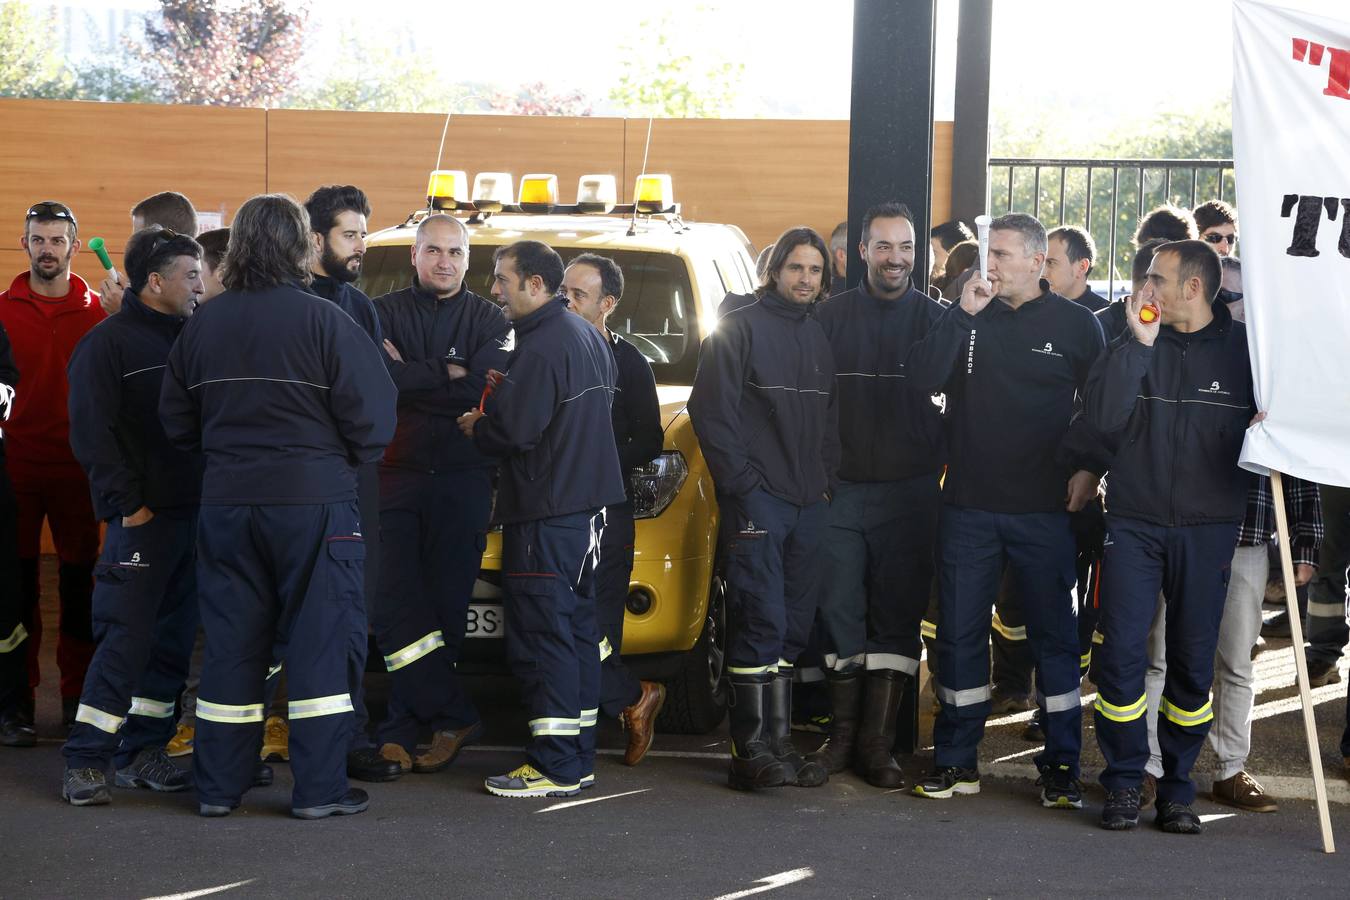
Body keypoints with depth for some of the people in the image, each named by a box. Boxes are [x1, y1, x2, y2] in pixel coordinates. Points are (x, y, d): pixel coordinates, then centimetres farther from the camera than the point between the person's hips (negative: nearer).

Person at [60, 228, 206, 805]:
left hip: (194, 513, 7)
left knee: (173, 638, 8)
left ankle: (142, 752, 16)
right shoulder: (109, 342, -4)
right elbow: (92, 433, -10)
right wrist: (129, 504, -15)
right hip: (144, 517, -7)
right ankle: (85, 761, -3)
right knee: (127, 637, -9)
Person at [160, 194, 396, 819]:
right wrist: (345, 463, 10)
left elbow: (176, 422, 12)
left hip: (226, 503, 4)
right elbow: (373, 416, -10)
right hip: (314, 503, -4)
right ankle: (319, 787, 3)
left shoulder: (203, 324, 4)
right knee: (318, 642, 2)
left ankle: (218, 786, 14)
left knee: (229, 644, 10)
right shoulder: (323, 322, -11)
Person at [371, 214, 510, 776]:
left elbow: (484, 391, -7)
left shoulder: (489, 321, 10)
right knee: (395, 606, -10)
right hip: (397, 473, 0)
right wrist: (447, 375, -10)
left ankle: (404, 729, 5)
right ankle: (452, 715, -3)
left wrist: (408, 375, -5)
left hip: (464, 479, 0)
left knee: (443, 606, -1)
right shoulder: (384, 313, 10)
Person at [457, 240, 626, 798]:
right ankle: (579, 759, 18)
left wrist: (475, 428, -2)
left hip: (545, 511, -10)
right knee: (576, 630, 13)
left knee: (543, 634, -7)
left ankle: (555, 768, -7)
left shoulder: (542, 346, -17)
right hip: (587, 501, 10)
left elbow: (516, 431, -21)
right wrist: (509, 391, 13)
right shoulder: (587, 338, 16)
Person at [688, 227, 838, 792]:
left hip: (808, 504, 7)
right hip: (758, 500, -7)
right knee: (762, 624, -11)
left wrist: (826, 481, 9)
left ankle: (778, 745, 12)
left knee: (793, 629, 7)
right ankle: (752, 752, -10)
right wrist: (742, 483, -12)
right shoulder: (741, 328, -2)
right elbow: (711, 410, -8)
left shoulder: (819, 338, 18)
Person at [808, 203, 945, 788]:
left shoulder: (936, 319, 3)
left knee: (897, 618, 1)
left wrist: (937, 470, -5)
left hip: (910, 494, -1)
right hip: (841, 492, 1)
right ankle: (844, 733, 13)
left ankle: (877, 745, 5)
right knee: (840, 613, 2)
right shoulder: (832, 316, 5)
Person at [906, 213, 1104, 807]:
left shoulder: (1074, 324, 1)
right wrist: (963, 314, -17)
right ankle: (956, 762, 15)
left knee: (1054, 634, 3)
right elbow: (922, 378, -10)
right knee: (959, 633, 6)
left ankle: (1061, 766, 9)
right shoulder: (967, 319, 5)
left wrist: (1088, 469, -3)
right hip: (968, 506, 2)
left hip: (1043, 510, -2)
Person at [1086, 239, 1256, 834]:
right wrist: (1140, 344, -12)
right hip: (1133, 522, 1)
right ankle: (1124, 780, 8)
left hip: (1208, 528, -1)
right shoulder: (1134, 344, 5)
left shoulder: (1243, 347, 1)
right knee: (1120, 654, -4)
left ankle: (1177, 785, 16)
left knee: (1194, 661, 4)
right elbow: (1103, 418, -8)